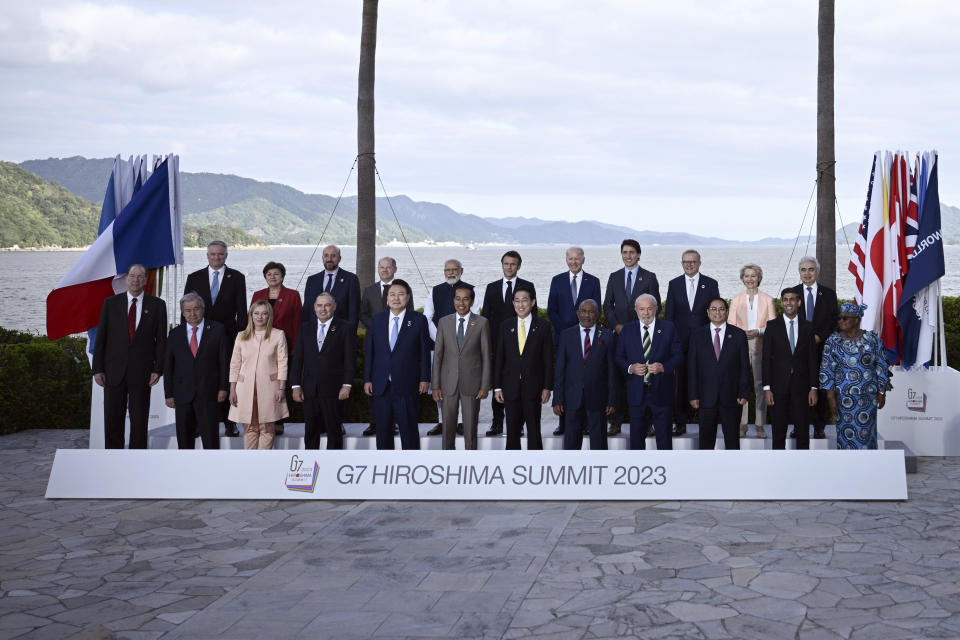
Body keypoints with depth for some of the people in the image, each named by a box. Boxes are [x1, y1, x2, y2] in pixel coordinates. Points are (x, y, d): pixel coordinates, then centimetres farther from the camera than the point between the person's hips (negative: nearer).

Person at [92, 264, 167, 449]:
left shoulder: (157, 305, 4)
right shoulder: (110, 303, 5)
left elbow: (161, 340, 3)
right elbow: (100, 338, 5)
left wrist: (158, 369, -5)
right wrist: (98, 369, -1)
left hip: (141, 372, -1)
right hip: (114, 370, 1)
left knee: (140, 421, 4)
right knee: (112, 420, 4)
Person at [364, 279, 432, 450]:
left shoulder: (418, 320, 1)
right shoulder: (376, 320, 9)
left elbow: (424, 351, 1)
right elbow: (369, 352, 10)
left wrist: (424, 378, -3)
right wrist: (367, 379, 6)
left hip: (407, 385, -3)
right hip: (381, 385, 3)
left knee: (409, 428, 0)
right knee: (383, 428, 9)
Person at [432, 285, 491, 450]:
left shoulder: (482, 323, -1)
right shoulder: (444, 322, 4)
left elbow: (486, 356, -1)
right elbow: (438, 354, 4)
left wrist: (485, 385, -5)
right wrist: (435, 385, 0)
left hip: (472, 383, -2)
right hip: (448, 383, 2)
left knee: (470, 428, 4)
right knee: (448, 427, 6)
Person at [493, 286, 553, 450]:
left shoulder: (543, 326, 1)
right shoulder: (506, 326, 7)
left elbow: (548, 359, 0)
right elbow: (499, 358, 7)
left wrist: (547, 387, -5)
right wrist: (497, 386, 2)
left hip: (533, 387, -2)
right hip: (511, 387, 2)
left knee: (534, 430, 3)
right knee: (512, 431, 6)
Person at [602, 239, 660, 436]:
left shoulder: (649, 277, 5)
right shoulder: (614, 277, 12)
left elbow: (655, 305, 3)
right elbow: (607, 305, 11)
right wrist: (616, 325, -3)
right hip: (619, 332, 2)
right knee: (618, 377, -1)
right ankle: (616, 422, 2)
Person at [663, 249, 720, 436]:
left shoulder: (710, 284, 5)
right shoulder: (674, 284, 9)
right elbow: (669, 314, 8)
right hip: (681, 341, 1)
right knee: (681, 382, 2)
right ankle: (680, 422, 8)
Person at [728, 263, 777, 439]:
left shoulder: (767, 300, 7)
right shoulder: (736, 300, 9)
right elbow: (731, 325, 8)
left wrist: (758, 331, -13)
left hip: (761, 345, 0)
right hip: (741, 345, 1)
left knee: (761, 384, -2)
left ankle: (760, 425, 4)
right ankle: (742, 424, 3)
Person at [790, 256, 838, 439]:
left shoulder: (829, 294, 7)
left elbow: (833, 321, 3)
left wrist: (818, 337, -10)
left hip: (821, 347, 0)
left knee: (820, 388, 2)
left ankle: (819, 428, 9)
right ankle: (799, 428, 6)